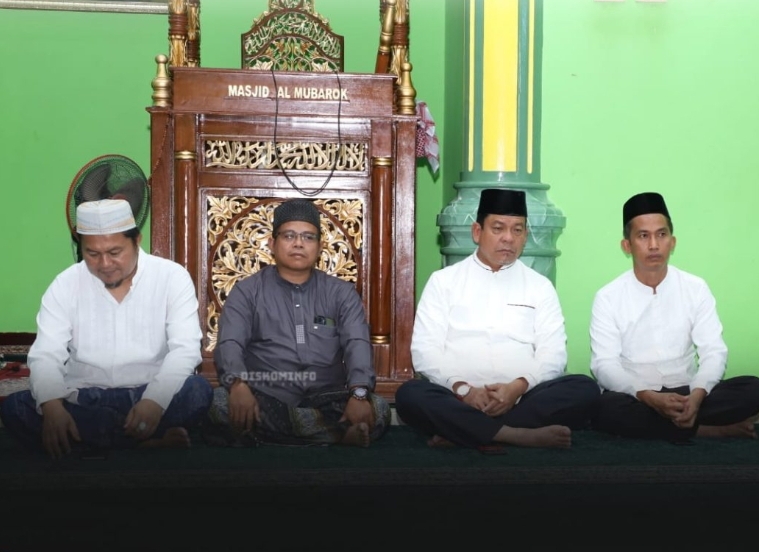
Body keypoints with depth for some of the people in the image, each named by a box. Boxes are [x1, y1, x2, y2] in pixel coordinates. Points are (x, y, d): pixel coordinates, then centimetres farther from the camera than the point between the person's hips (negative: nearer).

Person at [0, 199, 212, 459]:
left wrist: (155, 400, -33)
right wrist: (51, 405, -29)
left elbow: (185, 349, -13)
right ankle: (151, 442, -27)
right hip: (84, 400, 3)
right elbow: (45, 355, -7)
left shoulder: (171, 276, -5)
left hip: (149, 395, -2)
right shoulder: (66, 284, 0)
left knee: (197, 391, -32)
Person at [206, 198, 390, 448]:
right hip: (264, 400, -1)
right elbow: (229, 344, -4)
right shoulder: (247, 291, 10)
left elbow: (357, 345, -2)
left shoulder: (341, 293, 13)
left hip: (324, 401, 1)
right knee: (220, 402, -34)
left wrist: (359, 394, -24)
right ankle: (335, 433, -38)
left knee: (377, 408, -27)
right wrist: (237, 384, -28)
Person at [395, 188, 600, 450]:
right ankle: (522, 435, -33)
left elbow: (553, 353, 4)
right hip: (459, 398, -2)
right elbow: (425, 350, 2)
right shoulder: (443, 280, 11)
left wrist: (518, 387, -16)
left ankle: (465, 433, -28)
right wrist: (462, 389, -16)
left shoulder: (540, 286, 15)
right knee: (410, 394, -31)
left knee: (585, 390, -25)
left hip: (522, 399, 2)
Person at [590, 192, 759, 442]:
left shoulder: (696, 289, 3)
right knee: (607, 408, -37)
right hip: (636, 398, -1)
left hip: (686, 394, 2)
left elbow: (714, 351, -4)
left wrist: (697, 395, -26)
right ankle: (710, 429, -20)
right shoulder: (608, 297, -3)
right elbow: (604, 364, -10)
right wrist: (650, 397, -28)